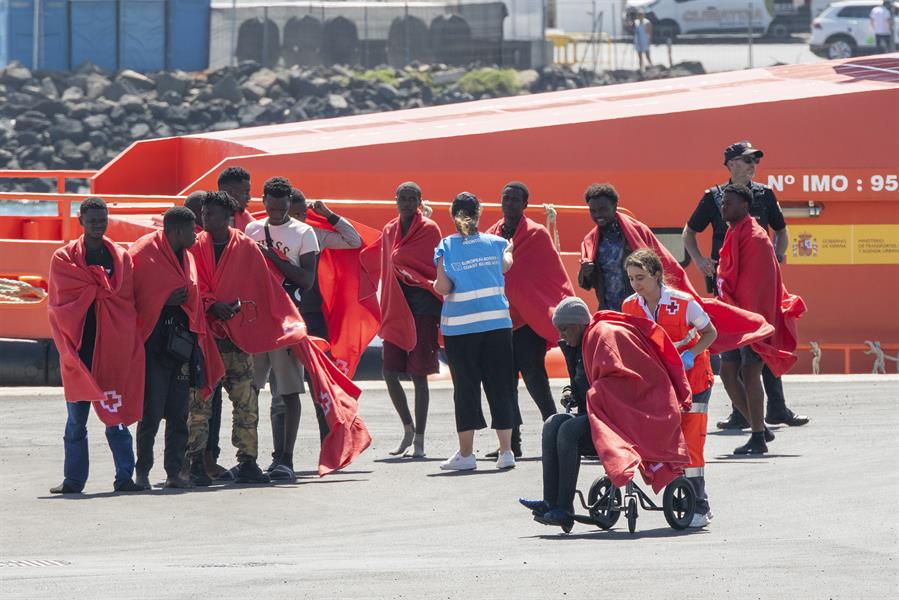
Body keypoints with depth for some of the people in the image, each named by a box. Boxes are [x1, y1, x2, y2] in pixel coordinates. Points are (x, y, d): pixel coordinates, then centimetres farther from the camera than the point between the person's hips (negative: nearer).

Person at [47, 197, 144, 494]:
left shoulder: (121, 258, 11)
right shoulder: (64, 259, 6)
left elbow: (127, 302, 8)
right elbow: (59, 306, 0)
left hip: (114, 347, 1)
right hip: (79, 345, -1)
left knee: (116, 416, -2)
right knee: (76, 419, 3)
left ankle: (125, 477, -2)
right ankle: (74, 478, 9)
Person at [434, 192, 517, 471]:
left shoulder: (446, 246, -4)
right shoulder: (495, 242, 5)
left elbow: (443, 287, -11)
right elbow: (506, 266, 24)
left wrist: (436, 285, 12)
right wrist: (509, 249, 45)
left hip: (461, 326, -2)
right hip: (497, 322, 2)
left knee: (466, 387, 4)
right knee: (500, 386, 6)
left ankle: (466, 453, 5)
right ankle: (505, 451, 6)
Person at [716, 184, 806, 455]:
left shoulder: (754, 238, -14)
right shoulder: (733, 235, 15)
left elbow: (757, 282, -18)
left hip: (753, 317, -9)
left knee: (749, 372, -11)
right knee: (728, 372, 7)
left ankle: (758, 439, -8)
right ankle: (759, 429, 16)